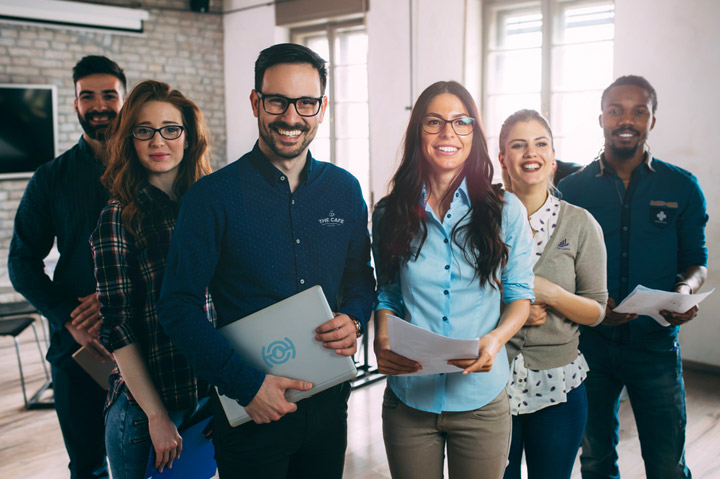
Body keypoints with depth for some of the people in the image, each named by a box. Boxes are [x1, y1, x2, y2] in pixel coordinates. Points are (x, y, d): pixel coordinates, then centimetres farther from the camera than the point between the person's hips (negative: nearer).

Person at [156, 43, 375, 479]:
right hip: (250, 411, -4)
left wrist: (354, 320, -9)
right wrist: (246, 384, -18)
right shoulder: (213, 196, -12)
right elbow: (179, 307, -12)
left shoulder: (345, 190, 1)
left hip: (329, 402, 4)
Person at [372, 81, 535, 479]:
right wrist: (382, 344, -11)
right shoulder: (389, 215, 1)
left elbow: (519, 295, 2)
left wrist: (494, 340, -17)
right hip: (409, 398, 1)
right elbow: (387, 296, 8)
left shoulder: (506, 211, -2)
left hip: (481, 400, 0)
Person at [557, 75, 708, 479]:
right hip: (590, 341, 1)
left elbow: (696, 262, 6)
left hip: (656, 343, 0)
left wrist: (686, 291, -16)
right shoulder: (572, 188, 0)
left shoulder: (683, 188, 1)